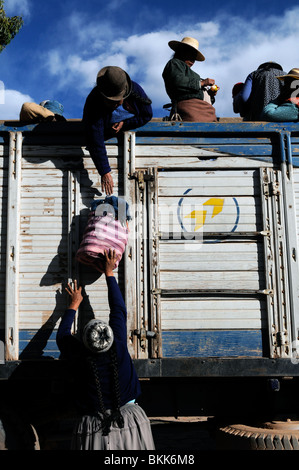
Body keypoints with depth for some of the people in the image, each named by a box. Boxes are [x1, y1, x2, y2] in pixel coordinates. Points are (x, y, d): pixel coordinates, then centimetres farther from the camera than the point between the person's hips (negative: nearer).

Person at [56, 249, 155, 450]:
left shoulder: (82, 357, -15)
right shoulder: (119, 345, -14)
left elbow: (62, 336, 6)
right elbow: (119, 309, -1)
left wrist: (74, 304, 16)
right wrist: (109, 273, 9)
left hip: (95, 428, -1)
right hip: (130, 422, 1)